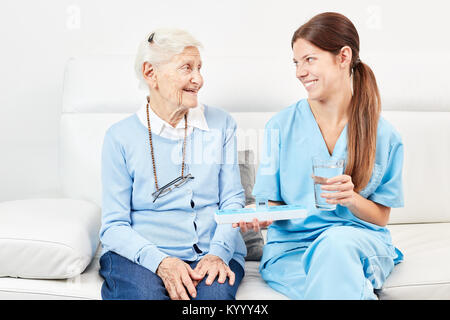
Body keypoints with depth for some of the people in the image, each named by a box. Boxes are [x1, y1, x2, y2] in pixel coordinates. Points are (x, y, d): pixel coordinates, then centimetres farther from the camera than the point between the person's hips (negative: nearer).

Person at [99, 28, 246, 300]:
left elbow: (232, 201, 8)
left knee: (215, 294, -30)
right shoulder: (121, 136, 2)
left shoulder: (221, 124, 9)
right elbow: (114, 225, 0)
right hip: (140, 254, -1)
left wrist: (218, 253, -10)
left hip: (211, 252, 1)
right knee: (146, 294, -32)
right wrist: (160, 261, -18)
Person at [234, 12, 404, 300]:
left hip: (360, 242, 1)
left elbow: (381, 217, 6)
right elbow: (272, 202, 3)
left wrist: (352, 199, -16)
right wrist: (259, 216, -21)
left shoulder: (384, 136, 1)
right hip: (291, 246, -1)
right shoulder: (281, 126, 2)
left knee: (336, 241, -35)